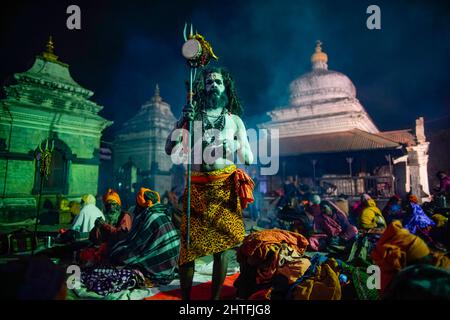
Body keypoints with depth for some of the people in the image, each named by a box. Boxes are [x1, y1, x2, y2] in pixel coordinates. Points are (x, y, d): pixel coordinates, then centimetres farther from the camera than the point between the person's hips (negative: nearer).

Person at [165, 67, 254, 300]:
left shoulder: (235, 120, 12)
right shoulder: (192, 116, 10)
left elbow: (249, 159, 8)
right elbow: (170, 150, 2)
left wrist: (237, 146, -12)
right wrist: (182, 122, -10)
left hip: (226, 186, 1)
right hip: (197, 186, 0)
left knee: (221, 245, 4)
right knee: (189, 245, -2)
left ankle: (215, 297, 17)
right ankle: (185, 297, 11)